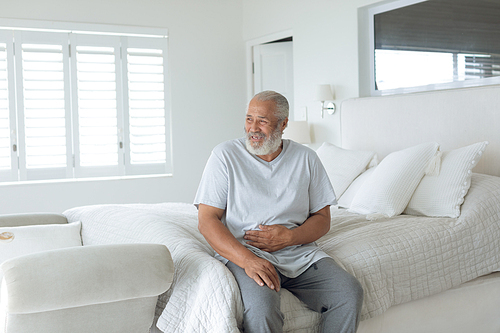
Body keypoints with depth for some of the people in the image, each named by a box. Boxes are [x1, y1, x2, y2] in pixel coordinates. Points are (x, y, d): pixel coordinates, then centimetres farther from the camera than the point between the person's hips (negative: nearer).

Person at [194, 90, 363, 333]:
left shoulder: (306, 158, 9)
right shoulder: (225, 155, -1)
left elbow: (322, 218, 11)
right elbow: (207, 221, -7)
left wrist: (290, 236, -11)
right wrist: (248, 259, -23)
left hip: (301, 253, 4)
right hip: (242, 253, -3)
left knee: (350, 293, -20)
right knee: (261, 306, -34)